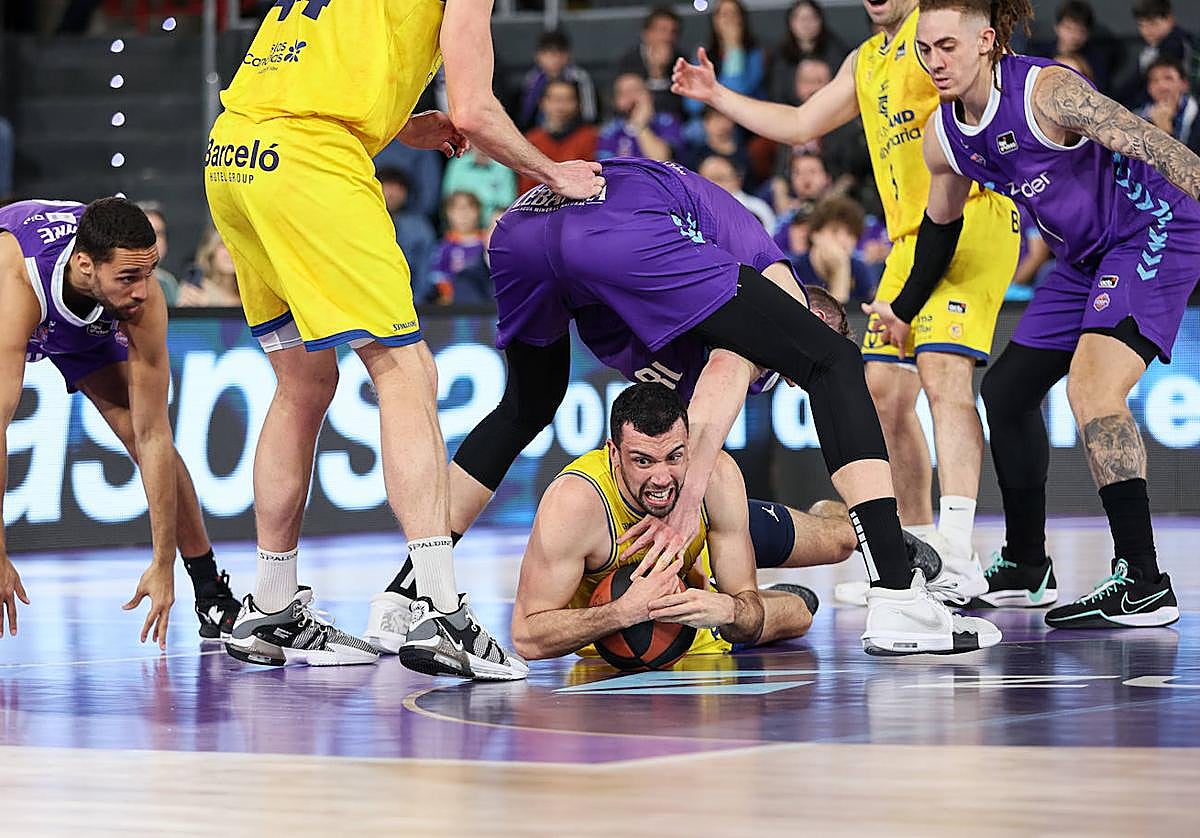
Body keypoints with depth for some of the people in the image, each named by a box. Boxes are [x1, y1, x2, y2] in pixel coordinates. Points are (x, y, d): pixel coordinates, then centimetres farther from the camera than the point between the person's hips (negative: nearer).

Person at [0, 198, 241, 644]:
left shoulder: (144, 300, -36)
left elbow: (153, 436, -30)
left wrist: (163, 564, -32)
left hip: (86, 329, 2)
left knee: (146, 436, -10)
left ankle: (213, 596, 2)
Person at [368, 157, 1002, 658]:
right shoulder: (784, 284, 23)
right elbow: (728, 371, 3)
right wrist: (687, 503, -7)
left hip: (522, 223, 8)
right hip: (621, 222, -8)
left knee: (525, 408, 36)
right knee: (835, 365, 0)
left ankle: (404, 595, 32)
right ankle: (896, 598, -11)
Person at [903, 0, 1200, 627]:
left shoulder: (1047, 92, -25)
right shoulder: (942, 137, 0)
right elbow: (940, 225, 19)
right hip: (1084, 257, 9)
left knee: (1092, 390, -26)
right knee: (1006, 392, 12)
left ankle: (1144, 586, -27)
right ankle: (1025, 569, 30)